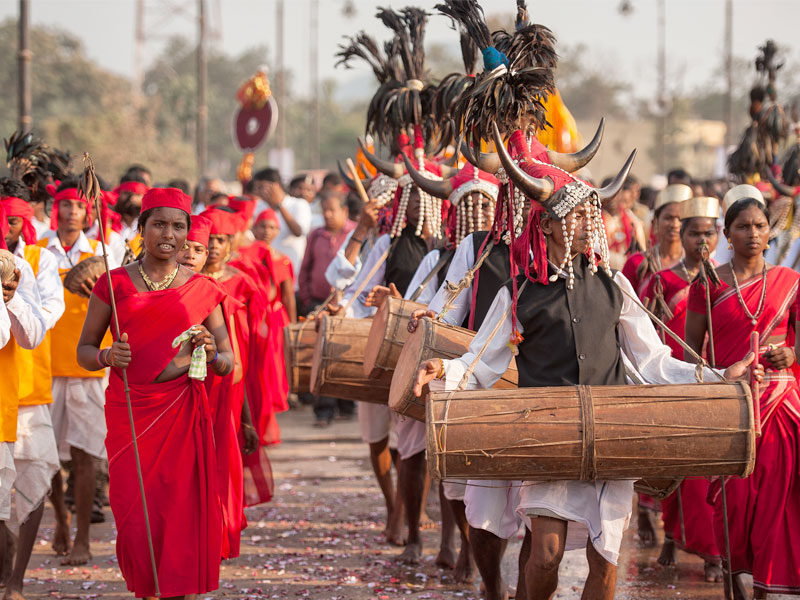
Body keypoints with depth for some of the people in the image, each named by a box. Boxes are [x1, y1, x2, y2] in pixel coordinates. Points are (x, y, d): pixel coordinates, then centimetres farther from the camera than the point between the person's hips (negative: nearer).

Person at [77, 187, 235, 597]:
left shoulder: (202, 290, 7)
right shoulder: (114, 284, 5)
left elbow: (228, 364, 10)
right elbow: (84, 351, 8)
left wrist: (211, 353, -12)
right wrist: (108, 356, -13)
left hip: (183, 414, 0)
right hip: (128, 414, 0)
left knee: (183, 514, -6)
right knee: (135, 520, -4)